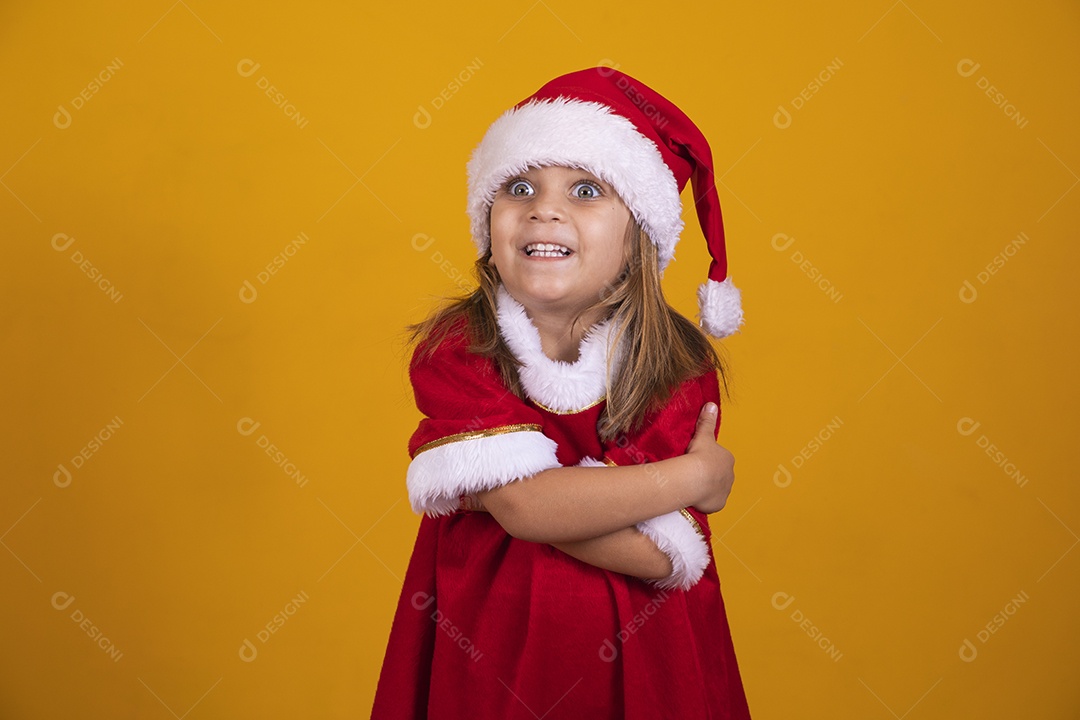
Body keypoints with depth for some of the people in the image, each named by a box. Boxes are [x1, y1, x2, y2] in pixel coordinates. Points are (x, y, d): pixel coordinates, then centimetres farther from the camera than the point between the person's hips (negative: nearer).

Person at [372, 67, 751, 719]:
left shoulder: (684, 364, -11)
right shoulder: (454, 347, -11)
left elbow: (665, 556, -20)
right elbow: (525, 503, -24)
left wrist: (490, 490, -24)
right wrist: (696, 475, -18)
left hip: (634, 661, 0)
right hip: (484, 650, 0)